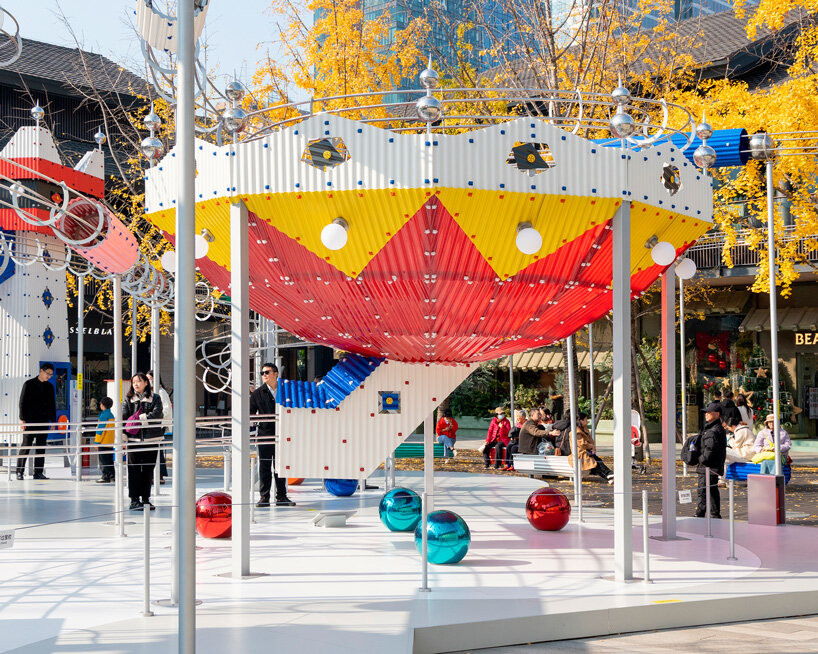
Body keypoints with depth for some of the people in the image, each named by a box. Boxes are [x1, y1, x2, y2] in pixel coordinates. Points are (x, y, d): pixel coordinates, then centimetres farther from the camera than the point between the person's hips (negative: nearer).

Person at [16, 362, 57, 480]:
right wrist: (22, 419, -9)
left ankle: (38, 472, 8)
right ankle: (19, 472, 2)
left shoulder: (50, 387, 12)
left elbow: (52, 405, 16)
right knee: (26, 446, -4)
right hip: (30, 421, -4)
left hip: (44, 422, 4)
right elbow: (23, 402, -3)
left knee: (41, 447, 4)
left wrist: (53, 421, 9)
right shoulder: (29, 384, -1)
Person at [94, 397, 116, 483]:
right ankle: (112, 475, 17)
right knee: (110, 460, 14)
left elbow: (100, 429, -17)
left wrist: (97, 442, -12)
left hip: (103, 443, -9)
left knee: (103, 461, -4)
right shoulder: (111, 415, 12)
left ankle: (105, 477, -5)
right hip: (110, 442, 9)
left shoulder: (104, 415, -15)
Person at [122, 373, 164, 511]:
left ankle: (146, 499, 15)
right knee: (134, 469, -2)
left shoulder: (155, 398, 7)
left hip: (150, 439, 1)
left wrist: (140, 418, -17)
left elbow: (156, 414, -9)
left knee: (148, 469, 6)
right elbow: (123, 417, -1)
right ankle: (134, 500, 2)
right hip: (133, 439, -1)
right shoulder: (128, 399, 9)